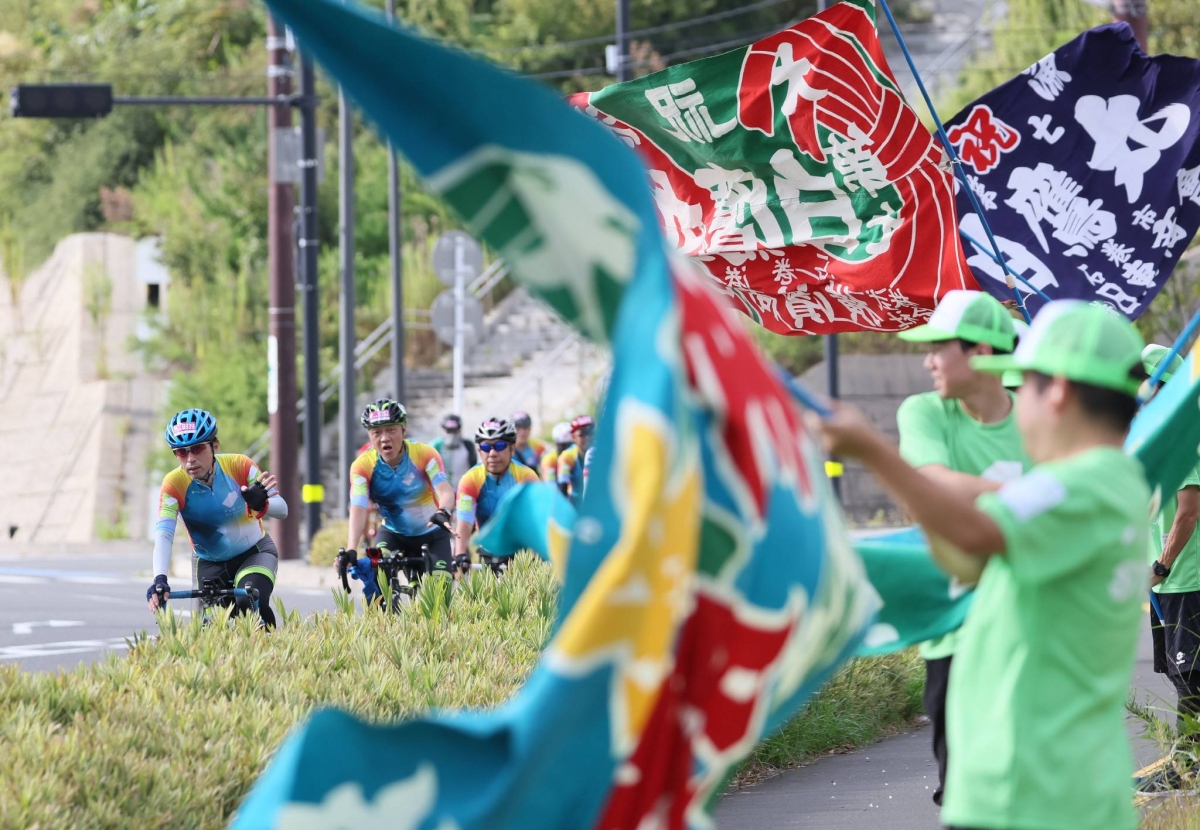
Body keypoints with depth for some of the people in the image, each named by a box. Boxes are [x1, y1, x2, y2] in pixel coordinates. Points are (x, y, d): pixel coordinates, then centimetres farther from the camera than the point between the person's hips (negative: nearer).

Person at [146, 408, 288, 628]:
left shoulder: (239, 466, -21)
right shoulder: (173, 484, -22)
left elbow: (282, 509, -25)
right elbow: (163, 535, -34)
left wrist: (260, 504, -50)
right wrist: (160, 579, -51)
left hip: (254, 553, -2)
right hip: (211, 563, 2)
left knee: (252, 605, -29)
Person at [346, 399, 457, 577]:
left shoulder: (424, 454, -23)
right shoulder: (363, 466, -21)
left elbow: (445, 492, -35)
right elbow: (358, 509, -32)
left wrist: (443, 513, -60)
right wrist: (350, 551, -48)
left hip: (432, 535, 0)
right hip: (393, 534, 0)